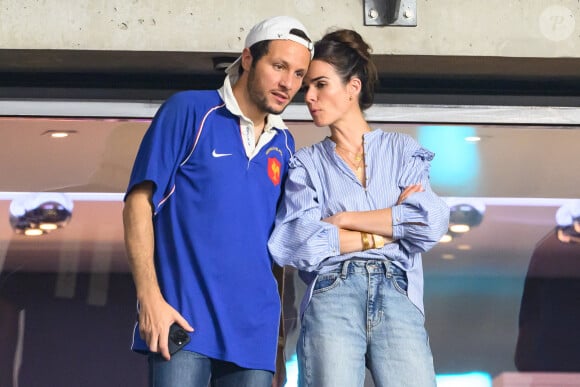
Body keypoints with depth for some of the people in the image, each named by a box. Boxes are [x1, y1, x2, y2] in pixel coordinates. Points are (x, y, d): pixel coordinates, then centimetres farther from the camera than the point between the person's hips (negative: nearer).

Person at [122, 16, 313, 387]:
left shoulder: (284, 145, 16)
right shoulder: (189, 111, 1)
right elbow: (139, 203, -4)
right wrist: (149, 297, -14)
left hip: (254, 329, 5)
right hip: (184, 318, -5)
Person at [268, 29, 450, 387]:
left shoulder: (402, 151, 18)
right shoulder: (307, 164, 17)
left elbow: (431, 223, 1)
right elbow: (294, 242, -2)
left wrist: (344, 219, 1)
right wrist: (391, 228, 1)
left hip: (397, 295, 0)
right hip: (330, 298, 0)